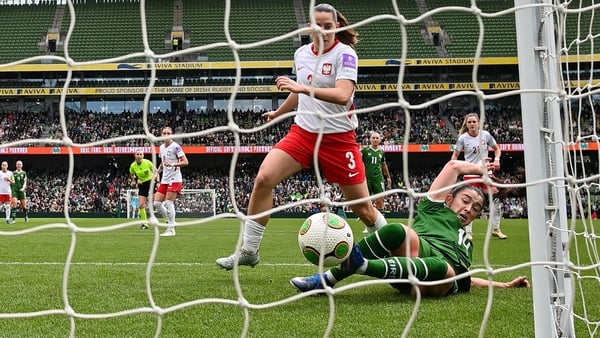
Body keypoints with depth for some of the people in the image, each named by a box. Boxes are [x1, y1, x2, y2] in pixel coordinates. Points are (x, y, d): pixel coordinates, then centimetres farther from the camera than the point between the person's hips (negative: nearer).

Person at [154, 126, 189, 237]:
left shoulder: (175, 147, -10)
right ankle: (171, 222, 18)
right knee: (157, 203, 1)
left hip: (175, 179, -8)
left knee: (168, 203, -11)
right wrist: (158, 171, 11)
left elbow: (185, 162, -16)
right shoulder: (161, 147, 13)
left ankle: (171, 229, -3)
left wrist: (173, 164, -29)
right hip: (164, 180, 8)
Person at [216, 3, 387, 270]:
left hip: (338, 138, -4)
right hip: (303, 131, 5)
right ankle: (248, 251, -4)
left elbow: (343, 96, -28)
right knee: (263, 179, -15)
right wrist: (278, 112, 38)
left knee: (362, 207, 1)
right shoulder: (301, 54, 5)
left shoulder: (345, 53, -12)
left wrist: (304, 88, -38)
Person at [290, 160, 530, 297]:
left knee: (444, 270, -39)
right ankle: (327, 279, -37)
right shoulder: (436, 208, 29)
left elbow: (464, 279, 42)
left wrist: (504, 285, 38)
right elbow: (454, 166, 24)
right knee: (398, 232, -37)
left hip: (440, 283, 2)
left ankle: (362, 265, -52)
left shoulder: (466, 243, 43)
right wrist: (480, 169, 39)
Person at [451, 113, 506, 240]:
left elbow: (497, 148, 12)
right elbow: (455, 155, 2)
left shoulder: (486, 135, -1)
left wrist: (497, 159, -6)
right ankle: (468, 232, 3)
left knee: (496, 199, -2)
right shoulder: (463, 138, -6)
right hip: (470, 173, -2)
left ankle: (495, 229, 12)